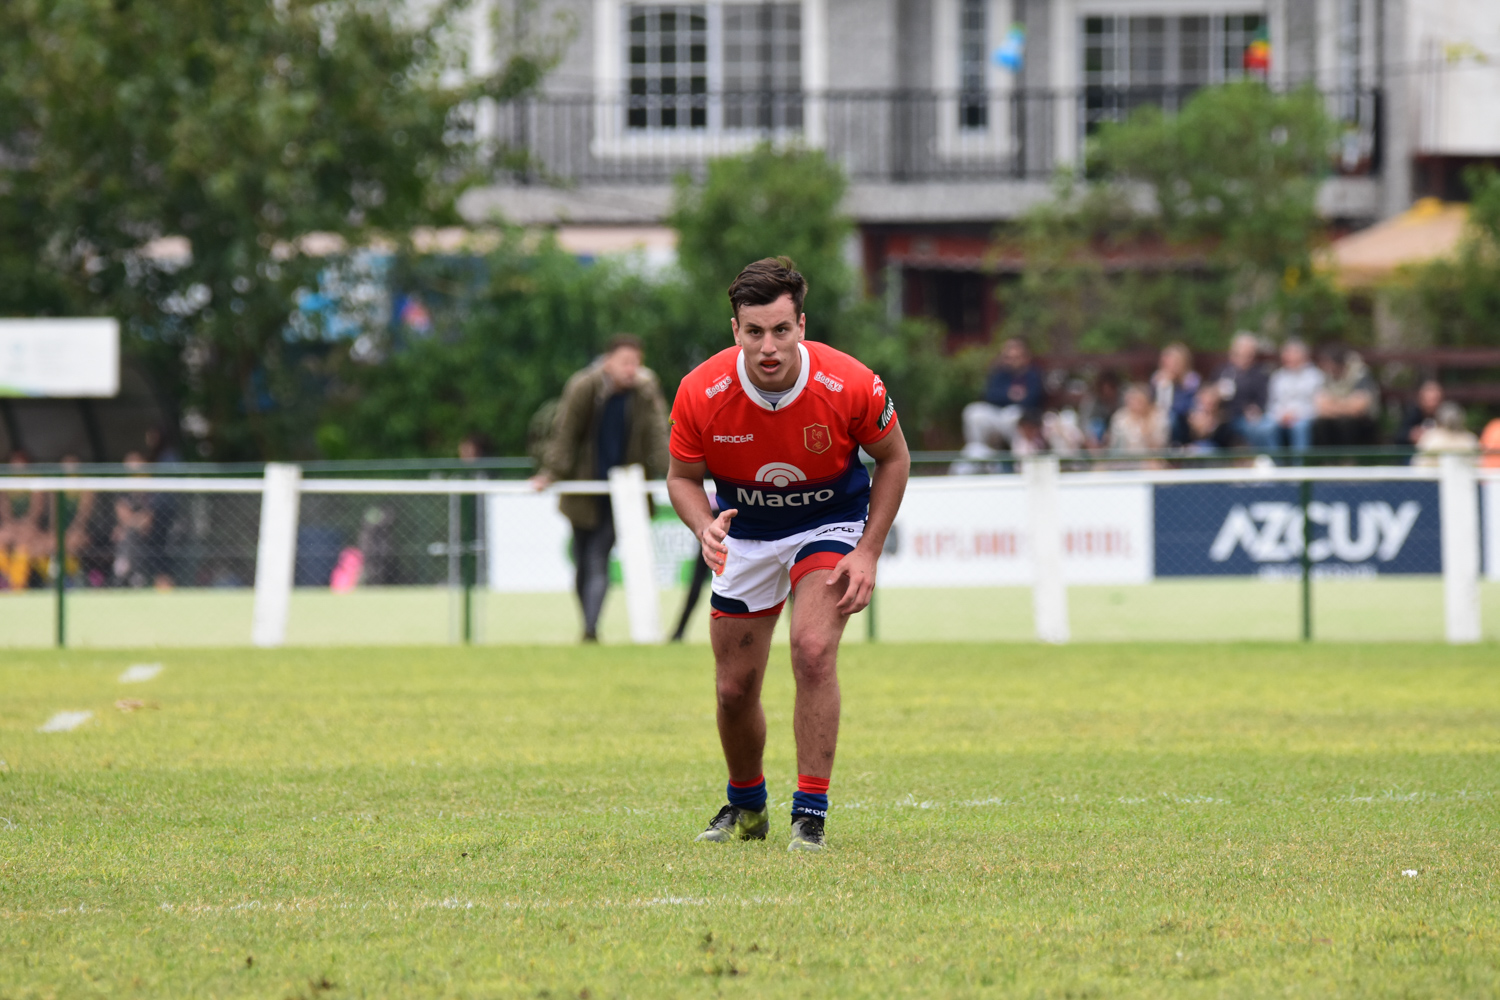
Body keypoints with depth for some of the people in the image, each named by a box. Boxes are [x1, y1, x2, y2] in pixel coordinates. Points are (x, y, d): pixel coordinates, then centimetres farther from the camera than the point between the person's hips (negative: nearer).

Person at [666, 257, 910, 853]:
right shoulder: (701, 393, -24)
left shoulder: (849, 385, -26)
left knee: (813, 650, -25)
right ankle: (746, 807, 34)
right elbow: (682, 476, -7)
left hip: (830, 521, -2)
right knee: (735, 688, 5)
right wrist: (705, 526, -29)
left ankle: (811, 814, -16)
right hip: (746, 532, 2)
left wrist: (868, 553, -13)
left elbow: (893, 459, -8)